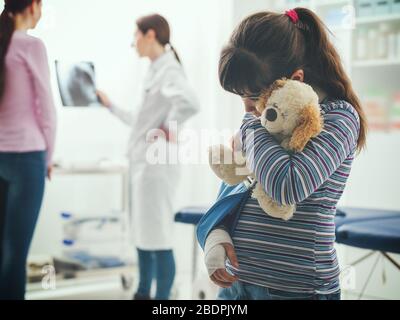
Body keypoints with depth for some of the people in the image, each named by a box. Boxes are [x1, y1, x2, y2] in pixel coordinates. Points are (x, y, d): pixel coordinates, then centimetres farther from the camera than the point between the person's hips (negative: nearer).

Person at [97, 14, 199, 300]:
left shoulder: (169, 70, -13)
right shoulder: (157, 71, 16)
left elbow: (190, 103, -34)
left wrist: (170, 129, -20)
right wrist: (110, 106, 27)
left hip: (157, 164, -10)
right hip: (144, 163, 10)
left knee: (159, 239, -5)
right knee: (144, 236, 17)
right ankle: (143, 294, 28)